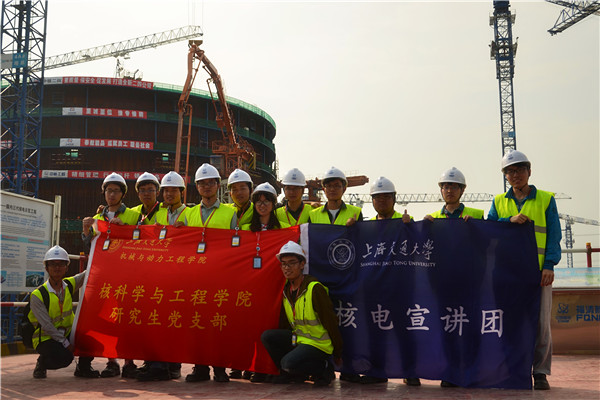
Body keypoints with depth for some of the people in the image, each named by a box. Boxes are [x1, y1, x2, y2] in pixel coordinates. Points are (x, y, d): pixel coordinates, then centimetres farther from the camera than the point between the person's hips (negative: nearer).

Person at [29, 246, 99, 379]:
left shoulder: (69, 284, -1)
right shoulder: (37, 295, -16)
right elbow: (46, 326, -19)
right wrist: (66, 343, -23)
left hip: (67, 333, 5)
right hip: (46, 338, -5)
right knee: (63, 358, -32)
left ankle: (83, 367, 4)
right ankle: (42, 363, 4)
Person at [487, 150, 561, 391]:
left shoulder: (546, 199, 7)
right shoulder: (499, 202, 14)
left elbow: (553, 235, 2)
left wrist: (549, 265, -9)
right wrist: (510, 220, -13)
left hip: (538, 270, -2)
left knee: (540, 321, -1)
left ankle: (540, 372, 10)